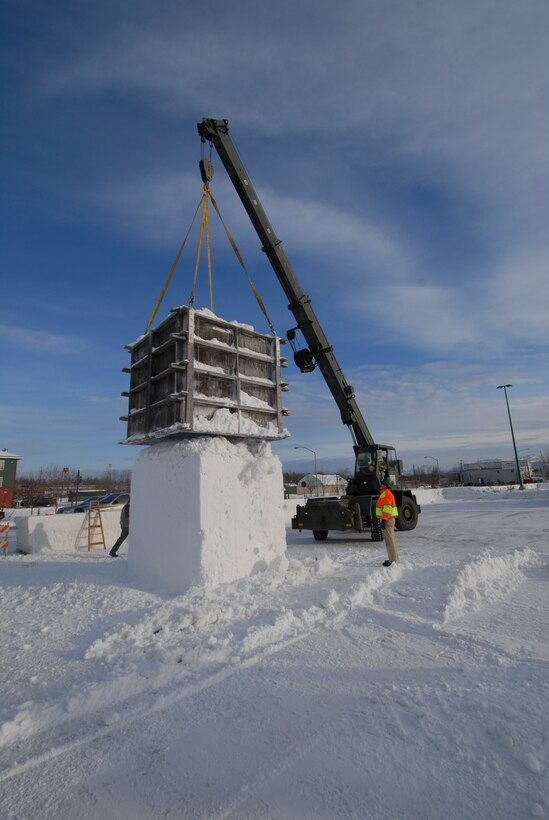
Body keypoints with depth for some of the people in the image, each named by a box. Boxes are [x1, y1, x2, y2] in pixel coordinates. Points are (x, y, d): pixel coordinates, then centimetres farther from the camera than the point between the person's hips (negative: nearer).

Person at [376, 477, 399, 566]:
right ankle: (393, 558, 23)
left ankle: (393, 560, -5)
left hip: (387, 519, -11)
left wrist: (384, 519, -25)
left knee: (389, 539, -8)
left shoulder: (386, 493, -15)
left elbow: (387, 508, -22)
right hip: (387, 519, 11)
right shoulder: (385, 493, 18)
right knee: (389, 538, 15)